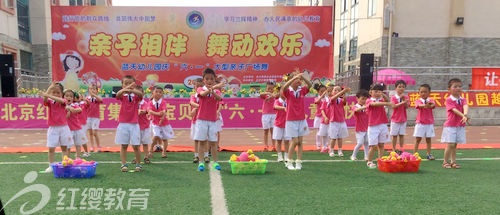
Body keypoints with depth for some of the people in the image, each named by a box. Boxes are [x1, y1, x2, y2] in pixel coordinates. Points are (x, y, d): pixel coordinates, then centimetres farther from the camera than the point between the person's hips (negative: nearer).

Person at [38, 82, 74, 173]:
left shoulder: (63, 101, 0)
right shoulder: (49, 102, 4)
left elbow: (59, 100, -24)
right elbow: (45, 99, -19)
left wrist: (48, 95, -35)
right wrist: (50, 88, -26)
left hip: (63, 127, -1)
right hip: (53, 128, 1)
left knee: (64, 148, 4)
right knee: (51, 148, 0)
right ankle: (51, 166, 10)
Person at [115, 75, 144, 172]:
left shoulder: (136, 96, 2)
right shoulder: (122, 96, 4)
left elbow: (140, 94, -22)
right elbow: (118, 94, -20)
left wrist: (131, 90, -43)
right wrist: (126, 88, -41)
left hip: (134, 124, -1)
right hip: (123, 124, 1)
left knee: (136, 146, 0)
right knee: (123, 146, 5)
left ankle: (138, 164, 14)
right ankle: (124, 164, 14)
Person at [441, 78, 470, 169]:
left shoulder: (463, 100, 7)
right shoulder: (449, 100, -7)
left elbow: (465, 106, -15)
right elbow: (455, 110, -18)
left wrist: (465, 115, -36)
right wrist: (464, 116, -33)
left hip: (460, 126, 5)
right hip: (450, 126, -5)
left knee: (455, 145, 10)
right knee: (450, 144, -6)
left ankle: (453, 162, 19)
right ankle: (445, 162, 6)